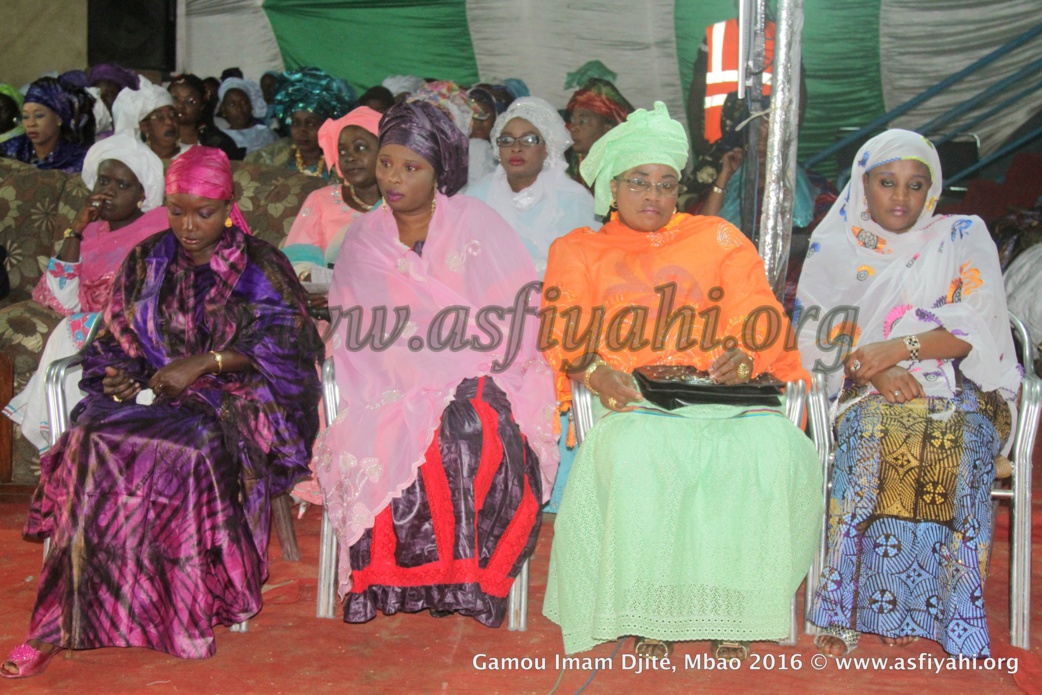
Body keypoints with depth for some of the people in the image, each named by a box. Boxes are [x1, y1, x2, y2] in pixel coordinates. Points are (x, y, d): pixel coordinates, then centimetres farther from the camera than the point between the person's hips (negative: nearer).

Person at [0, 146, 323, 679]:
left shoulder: (259, 266, 4)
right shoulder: (147, 261, 16)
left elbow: (283, 342, -6)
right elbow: (118, 339, 18)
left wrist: (204, 363, -17)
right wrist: (118, 376, -5)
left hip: (232, 397, -3)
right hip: (151, 394, 3)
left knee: (193, 447, -38)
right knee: (90, 438, -29)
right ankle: (78, 612, -26)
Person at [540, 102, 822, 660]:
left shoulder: (718, 239, 21)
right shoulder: (579, 251, 19)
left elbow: (760, 319, 10)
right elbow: (563, 334, 4)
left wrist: (743, 356, -14)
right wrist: (594, 370, -18)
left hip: (719, 391, 2)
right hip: (626, 397, -1)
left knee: (769, 446, -31)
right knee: (637, 451, -37)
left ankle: (729, 610, -17)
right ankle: (648, 611, -21)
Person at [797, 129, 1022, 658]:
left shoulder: (964, 238, 13)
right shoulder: (837, 248, 16)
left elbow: (978, 328, -1)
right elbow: (819, 336, 6)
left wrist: (897, 347, -15)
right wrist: (873, 370, -14)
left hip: (958, 390, 0)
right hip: (868, 395, 0)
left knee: (961, 440, -35)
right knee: (868, 435, -35)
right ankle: (845, 611, -32)